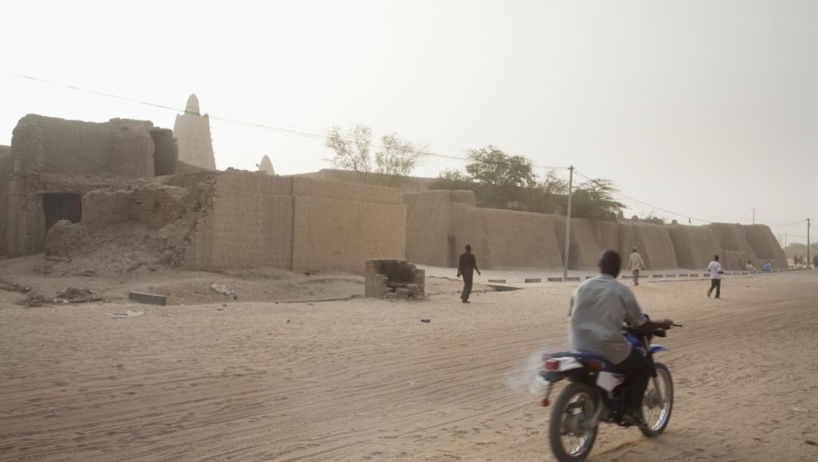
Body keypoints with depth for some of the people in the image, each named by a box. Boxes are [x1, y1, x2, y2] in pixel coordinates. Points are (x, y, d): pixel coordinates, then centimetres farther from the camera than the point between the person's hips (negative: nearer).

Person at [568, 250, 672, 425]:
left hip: (580, 348, 5)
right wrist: (662, 324, 17)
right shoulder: (622, 291, -9)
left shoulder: (582, 287, 4)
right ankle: (631, 410, 13)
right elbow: (640, 323, -2)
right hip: (609, 350, -5)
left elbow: (572, 315, 15)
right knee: (644, 366, 21)